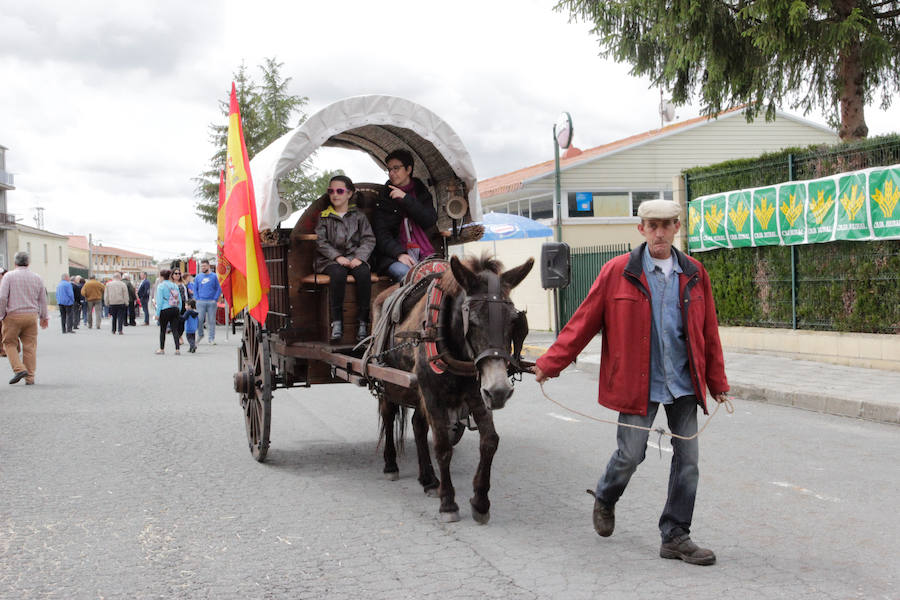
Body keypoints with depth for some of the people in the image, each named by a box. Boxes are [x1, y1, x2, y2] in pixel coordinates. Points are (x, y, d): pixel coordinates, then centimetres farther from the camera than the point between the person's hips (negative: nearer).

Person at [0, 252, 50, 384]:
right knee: (30, 346, 5)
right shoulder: (37, 278, 9)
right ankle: (30, 377, 5)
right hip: (31, 315, 3)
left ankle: (19, 369, -8)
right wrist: (44, 317, 22)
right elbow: (42, 300, 14)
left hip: (13, 315, -3)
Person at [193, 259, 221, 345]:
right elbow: (195, 289, 14)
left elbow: (219, 289, 5)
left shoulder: (214, 276, 4)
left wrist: (215, 299, -5)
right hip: (201, 302, 1)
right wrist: (197, 298, 2)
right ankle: (200, 334, 19)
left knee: (212, 321, 0)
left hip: (212, 302, -1)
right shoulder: (198, 276, 10)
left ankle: (211, 338, 6)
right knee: (199, 319, -3)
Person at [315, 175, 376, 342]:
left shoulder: (358, 215, 13)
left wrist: (359, 257, -12)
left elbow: (369, 239, 6)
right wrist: (338, 257, -13)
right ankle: (336, 322, -31)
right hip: (331, 260, -1)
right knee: (338, 273, -36)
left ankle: (362, 323, -29)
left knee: (364, 273, -33)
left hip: (355, 258, 1)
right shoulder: (324, 217, 12)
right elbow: (321, 242, 2)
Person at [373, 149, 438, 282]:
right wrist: (399, 253, -17)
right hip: (394, 254, -2)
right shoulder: (384, 198, 11)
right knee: (404, 273, -36)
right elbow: (381, 234, 2)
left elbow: (430, 221, -1)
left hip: (423, 253, 2)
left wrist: (406, 199, -7)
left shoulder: (422, 193, 17)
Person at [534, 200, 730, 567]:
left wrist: (717, 382, 13)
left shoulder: (694, 274, 5)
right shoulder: (617, 272, -5)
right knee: (630, 455, 0)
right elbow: (584, 322, -2)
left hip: (683, 384, 4)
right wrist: (550, 364, -4)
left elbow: (708, 332, 11)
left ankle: (675, 536, 16)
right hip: (637, 384, -3)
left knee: (688, 458, 3)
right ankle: (605, 499, 34)